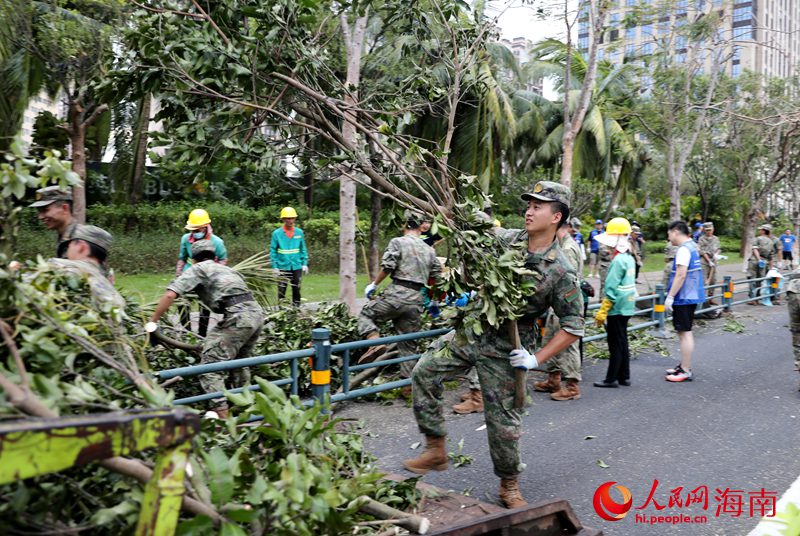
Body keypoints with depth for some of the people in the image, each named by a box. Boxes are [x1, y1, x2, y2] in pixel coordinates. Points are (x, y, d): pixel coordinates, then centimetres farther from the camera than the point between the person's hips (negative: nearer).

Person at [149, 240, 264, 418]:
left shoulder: (198, 269, 13)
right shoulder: (228, 269, 33)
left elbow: (170, 295, 0)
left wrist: (152, 322, 9)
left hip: (238, 316, -7)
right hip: (257, 313, 7)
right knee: (238, 361, 26)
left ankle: (222, 414, -9)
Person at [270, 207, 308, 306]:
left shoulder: (299, 232, 2)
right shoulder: (277, 233, -5)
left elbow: (303, 249, 8)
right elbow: (273, 251, -2)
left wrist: (305, 263, 2)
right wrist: (275, 267, -7)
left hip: (296, 266, 2)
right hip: (283, 267, -2)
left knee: (296, 289, 9)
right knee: (281, 290, 4)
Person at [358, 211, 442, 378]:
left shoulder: (398, 242, 0)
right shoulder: (429, 250, 15)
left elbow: (387, 267, -11)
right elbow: (436, 277, 17)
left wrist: (374, 284, 1)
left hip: (397, 293, -5)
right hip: (416, 299, 5)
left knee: (366, 314, 13)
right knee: (408, 342, 12)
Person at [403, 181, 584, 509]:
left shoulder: (561, 271, -15)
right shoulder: (508, 241, -3)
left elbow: (573, 327, -10)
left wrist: (537, 359, -15)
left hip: (503, 352, -5)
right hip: (470, 334, 5)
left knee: (502, 420, 3)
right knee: (425, 372, -6)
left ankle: (509, 485, 27)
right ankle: (436, 450, 6)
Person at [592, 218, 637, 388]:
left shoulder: (618, 260, -18)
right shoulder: (629, 258, 9)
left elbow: (611, 290, -19)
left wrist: (602, 312, -15)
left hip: (617, 309, -9)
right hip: (627, 307, 9)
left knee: (615, 345, -2)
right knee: (622, 342, 15)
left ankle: (611, 379, 5)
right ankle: (624, 377, 23)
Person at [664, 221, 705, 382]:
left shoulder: (684, 249, -17)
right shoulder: (692, 247, 13)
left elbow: (681, 275, -23)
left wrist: (670, 297, -20)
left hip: (684, 298, -10)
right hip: (690, 296, 10)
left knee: (685, 333, -5)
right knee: (684, 332, 17)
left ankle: (686, 371, 0)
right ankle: (684, 365, 27)